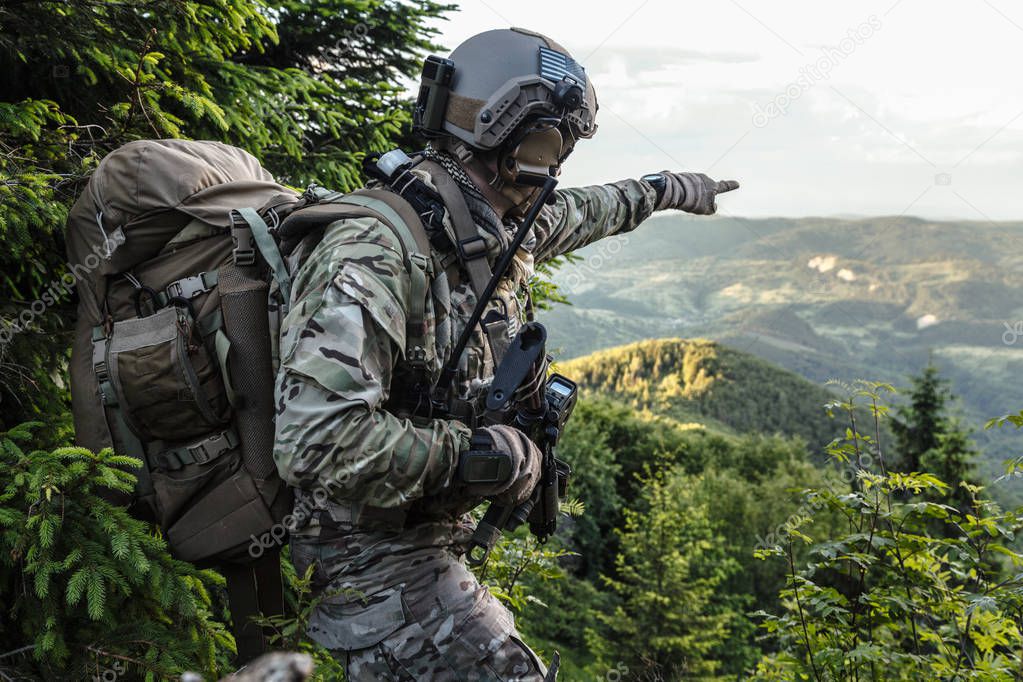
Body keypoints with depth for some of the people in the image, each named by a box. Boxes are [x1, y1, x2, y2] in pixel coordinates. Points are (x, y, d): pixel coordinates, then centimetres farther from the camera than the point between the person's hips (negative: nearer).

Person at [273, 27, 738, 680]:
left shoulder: (498, 229, 2)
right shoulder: (375, 249, -27)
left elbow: (581, 212, 25)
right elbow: (317, 439, -35)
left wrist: (668, 189, 40)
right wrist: (477, 453, -24)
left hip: (434, 539, 9)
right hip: (374, 556, -9)